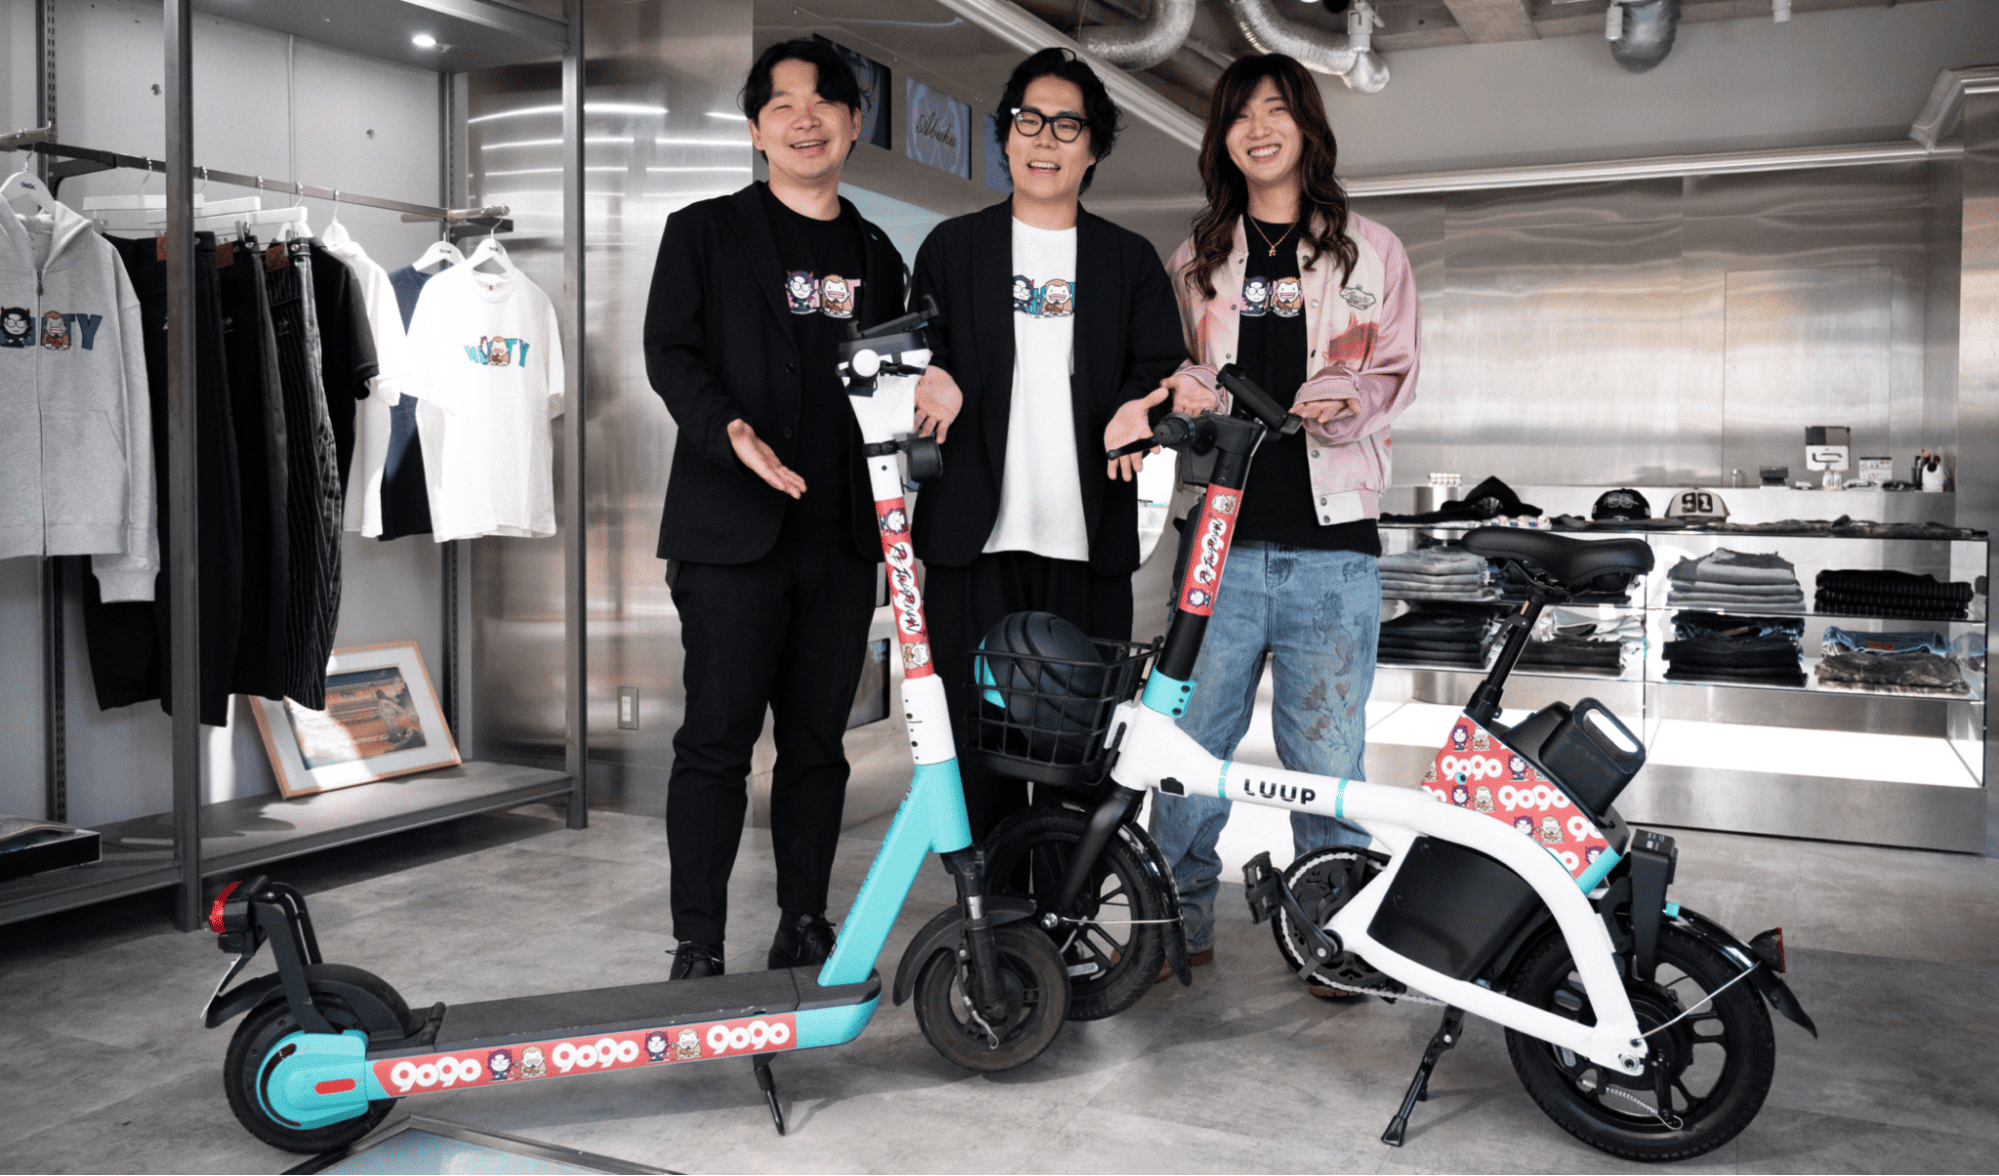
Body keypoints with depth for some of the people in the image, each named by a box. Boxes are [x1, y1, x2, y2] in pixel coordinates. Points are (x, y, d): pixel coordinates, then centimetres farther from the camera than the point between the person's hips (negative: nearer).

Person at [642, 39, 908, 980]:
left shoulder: (876, 255, 18)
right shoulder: (704, 233, 6)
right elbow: (670, 354, -3)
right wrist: (732, 430, -20)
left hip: (842, 536, 4)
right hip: (734, 530, -4)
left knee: (817, 741, 8)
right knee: (717, 738, -3)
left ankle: (804, 930, 19)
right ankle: (697, 948, 6)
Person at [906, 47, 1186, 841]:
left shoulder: (1131, 260, 15)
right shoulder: (953, 248, 14)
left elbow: (1164, 367, 9)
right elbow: (918, 353, 11)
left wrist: (1136, 409, -13)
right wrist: (933, 384, -12)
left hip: (1087, 539, 1)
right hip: (975, 536, 0)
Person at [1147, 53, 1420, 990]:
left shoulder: (1369, 250, 13)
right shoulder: (1197, 258, 17)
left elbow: (1396, 375, 11)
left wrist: (1345, 402, -12)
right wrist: (1183, 389, -3)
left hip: (1329, 539, -1)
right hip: (1220, 534, 2)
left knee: (1326, 753, 0)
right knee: (1187, 740, 0)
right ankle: (1180, 923, 15)